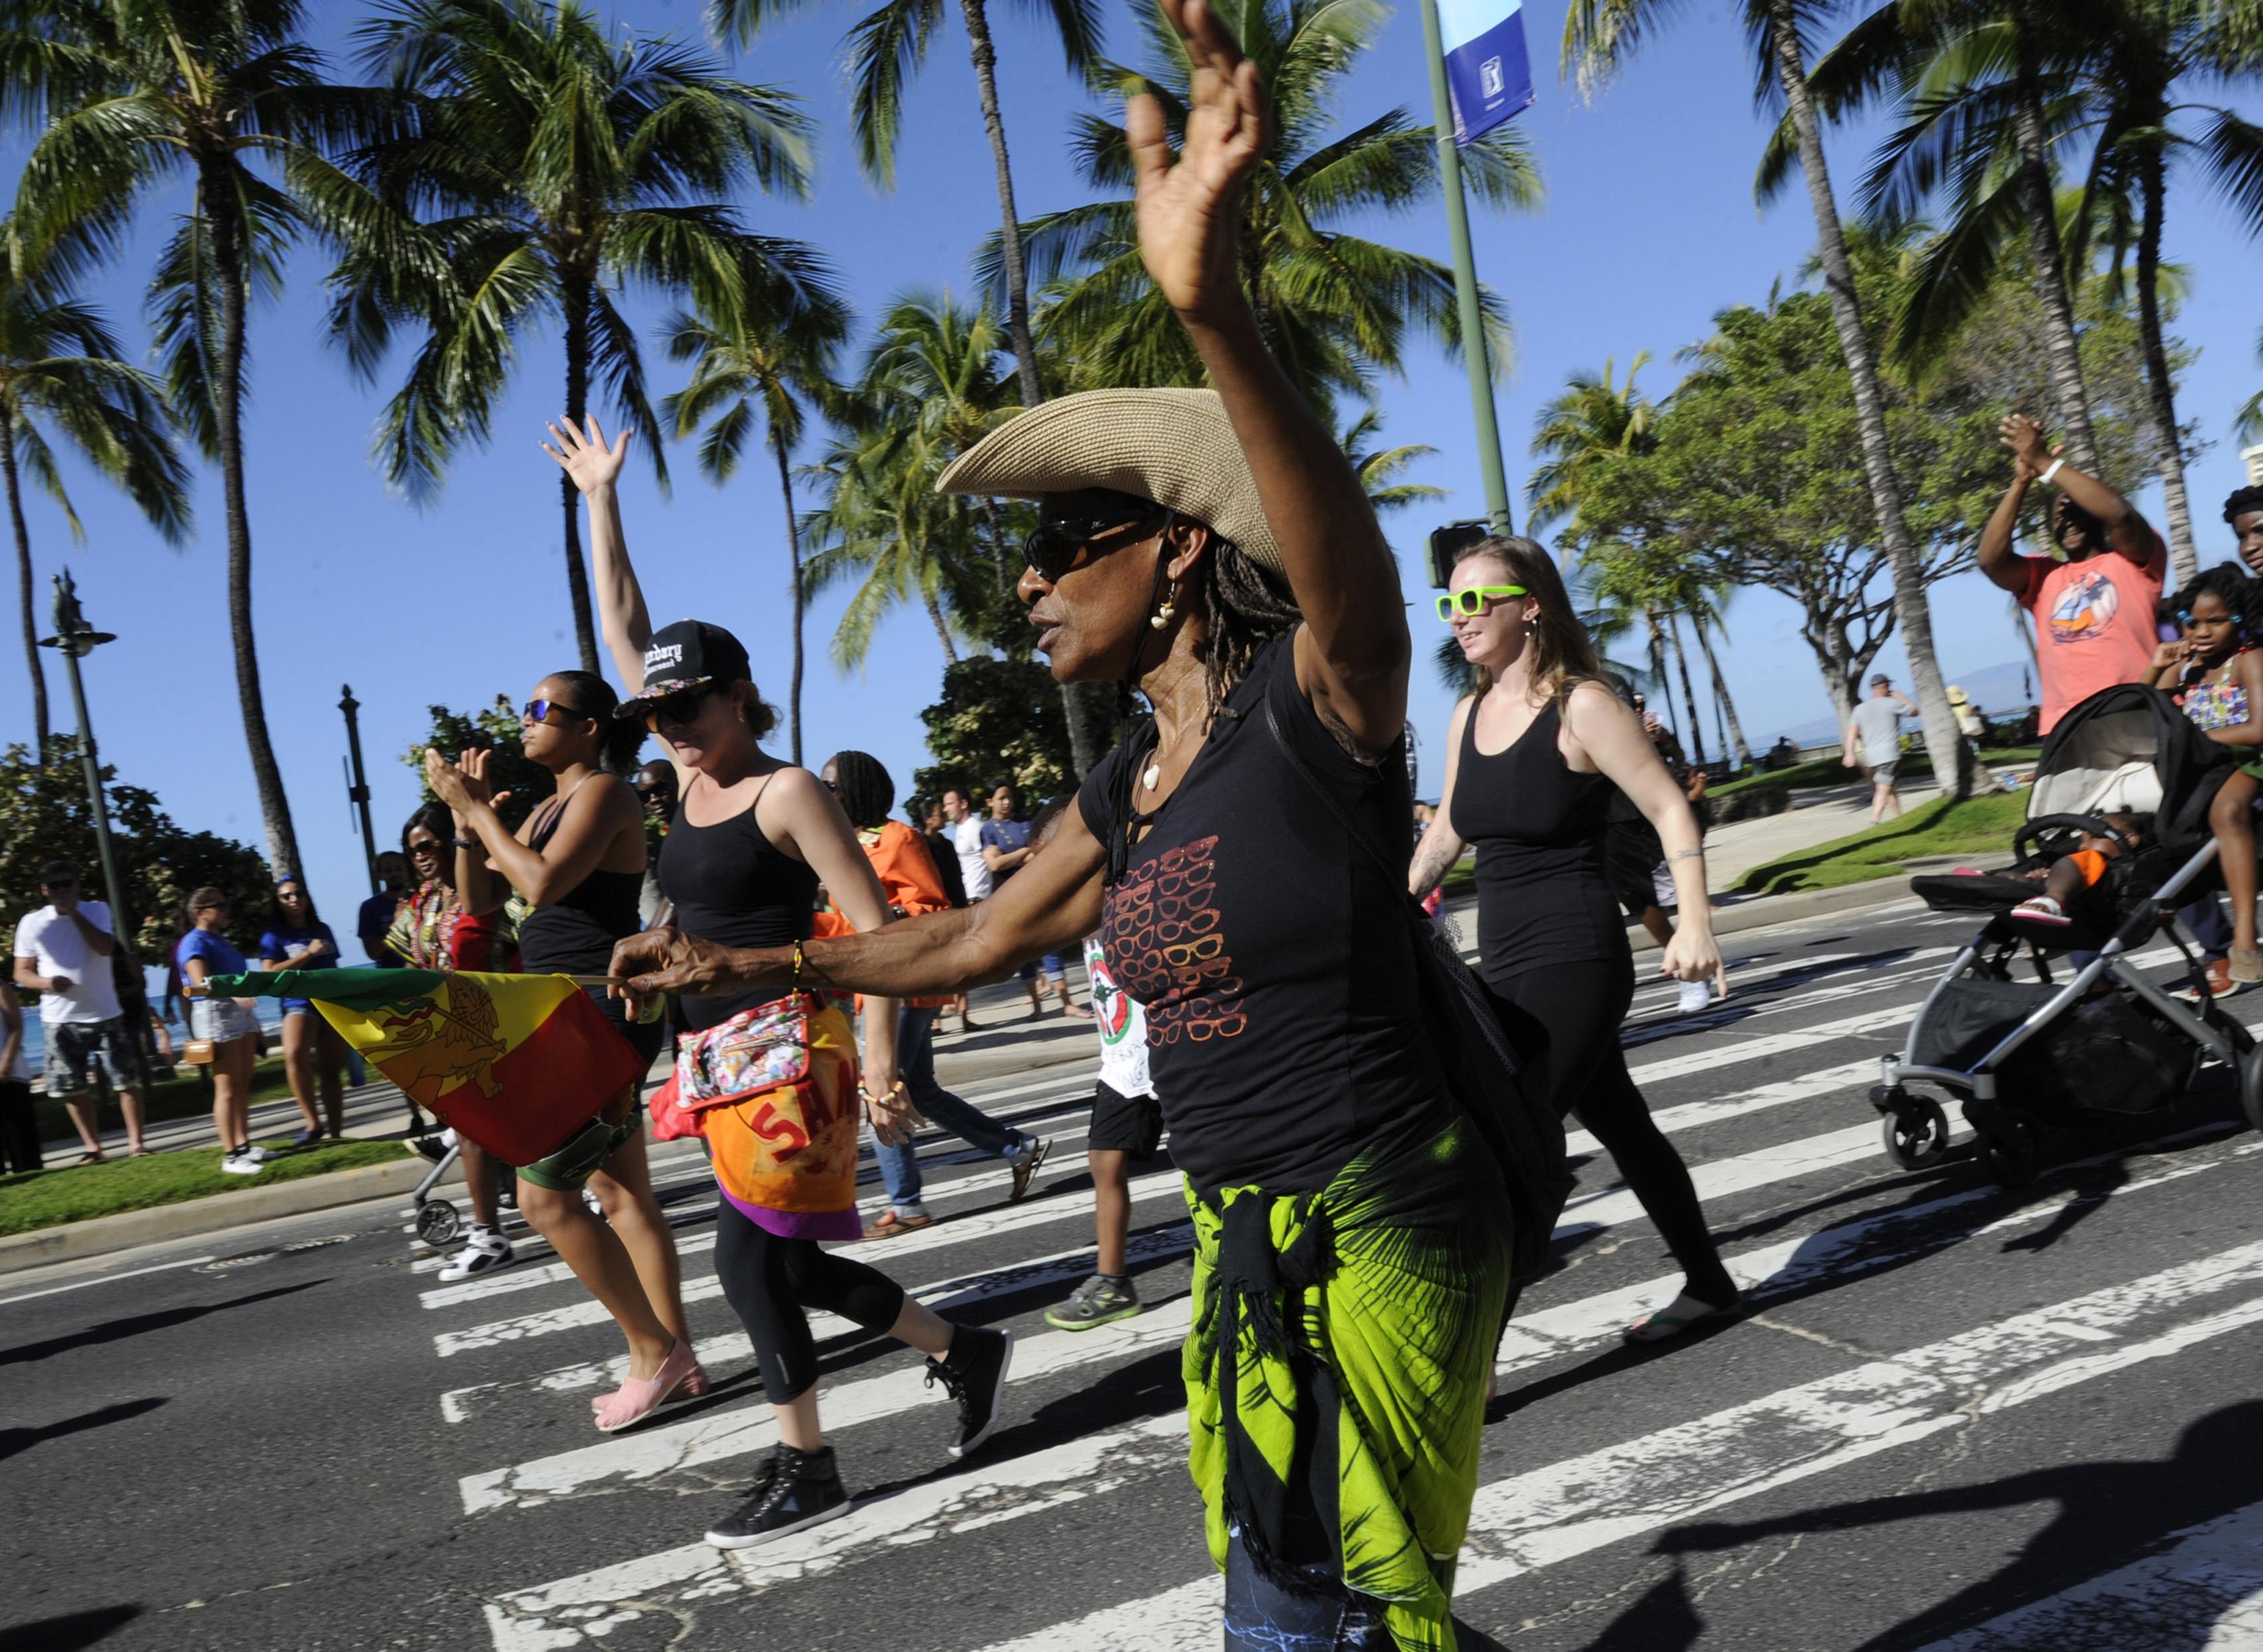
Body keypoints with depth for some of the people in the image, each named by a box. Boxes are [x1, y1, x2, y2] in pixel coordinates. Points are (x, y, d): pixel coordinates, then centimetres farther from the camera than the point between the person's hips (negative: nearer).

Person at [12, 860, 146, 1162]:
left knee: (127, 1081, -1)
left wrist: (74, 912, -18)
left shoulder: (96, 911, 0)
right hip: (59, 1021, 1)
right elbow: (22, 972, 3)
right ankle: (93, 1146, 16)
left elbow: (105, 948, -17)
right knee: (73, 1089, 6)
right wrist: (46, 983, -18)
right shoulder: (32, 923, 1)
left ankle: (136, 1143, 5)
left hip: (105, 1014, -1)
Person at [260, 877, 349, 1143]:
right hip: (299, 1003, -4)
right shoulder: (274, 936, 1)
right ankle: (313, 1123, -23)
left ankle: (337, 1130, 8)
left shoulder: (322, 929, 14)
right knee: (294, 1054, -29)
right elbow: (270, 973, -12)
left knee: (332, 1068, 4)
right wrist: (308, 954, -16)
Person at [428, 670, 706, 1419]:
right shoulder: (549, 808, 18)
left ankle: (654, 1350, 0)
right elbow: (479, 900, 16)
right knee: (623, 1197, 10)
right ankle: (676, 1360, 16)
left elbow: (542, 883, -22)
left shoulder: (605, 790, -9)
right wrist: (466, 817, 5)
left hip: (604, 1012, -10)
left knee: (544, 1194, -8)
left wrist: (476, 809, -13)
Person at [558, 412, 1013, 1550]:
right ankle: (963, 1351, 26)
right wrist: (600, 500, 18)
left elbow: (874, 928, -13)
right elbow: (624, 636, 16)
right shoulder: (694, 779, 10)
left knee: (750, 1258, -6)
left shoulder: (788, 791, -10)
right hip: (719, 1052, 8)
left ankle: (805, 1470, 11)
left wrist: (880, 1062, -20)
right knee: (786, 1264, 10)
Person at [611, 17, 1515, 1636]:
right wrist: (748, 965, 27)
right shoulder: (1128, 788, 9)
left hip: (1380, 1224, -8)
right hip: (1247, 1237, 8)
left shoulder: (1317, 700, -15)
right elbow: (982, 935, 22)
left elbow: (1348, 568, -39)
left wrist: (1214, 311, -56)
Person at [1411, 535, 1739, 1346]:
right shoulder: (1468, 715, 9)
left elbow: (1670, 809, -12)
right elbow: (1448, 829, 21)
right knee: (1625, 1131, 20)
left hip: (1574, 965, -7)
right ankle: (1707, 1284, 37)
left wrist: (1695, 922, -22)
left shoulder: (1581, 707, -11)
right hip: (1504, 967, 7)